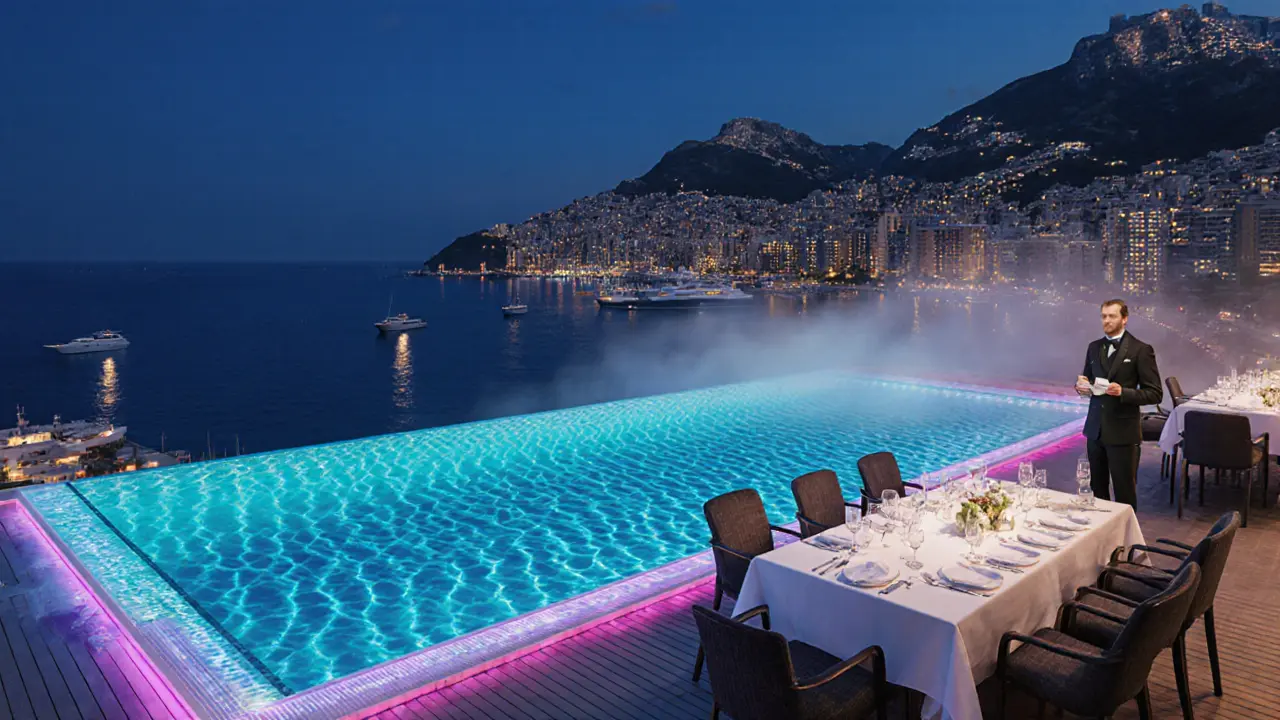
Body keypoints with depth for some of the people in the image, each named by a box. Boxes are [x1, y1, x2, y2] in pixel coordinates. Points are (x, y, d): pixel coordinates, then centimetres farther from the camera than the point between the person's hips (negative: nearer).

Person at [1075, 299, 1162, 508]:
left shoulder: (1141, 350, -7)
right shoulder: (1094, 347, 9)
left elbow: (1155, 394, -8)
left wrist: (1123, 392, -23)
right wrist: (1082, 385, -4)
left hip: (1123, 432, -5)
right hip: (1095, 430, 5)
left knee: (1124, 492, 5)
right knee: (1097, 489, 14)